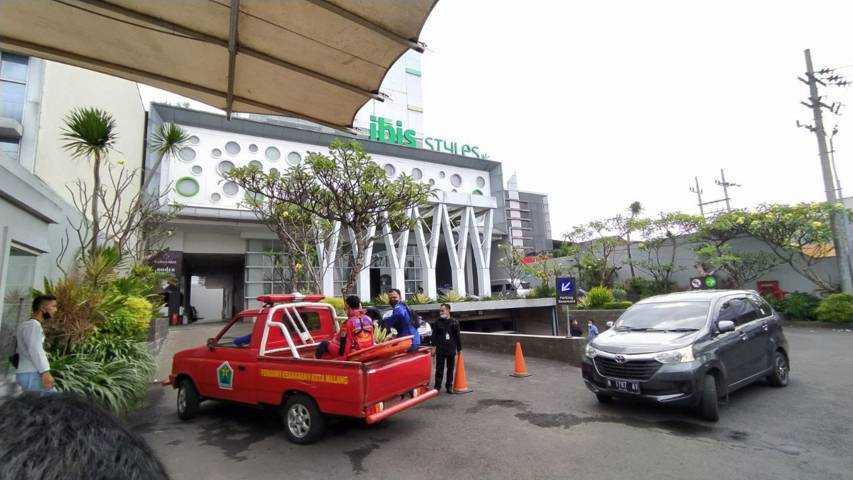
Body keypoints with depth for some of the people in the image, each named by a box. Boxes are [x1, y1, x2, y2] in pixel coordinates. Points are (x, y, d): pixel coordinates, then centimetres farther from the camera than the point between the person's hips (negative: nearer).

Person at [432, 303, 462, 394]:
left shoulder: (454, 322, 1)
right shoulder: (437, 322, 1)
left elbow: (458, 336, 5)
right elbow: (434, 335, 1)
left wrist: (459, 349, 5)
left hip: (451, 350, 1)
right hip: (440, 350, -1)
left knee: (450, 369, 10)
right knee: (439, 369, 2)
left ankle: (449, 386, 22)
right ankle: (437, 387, 9)